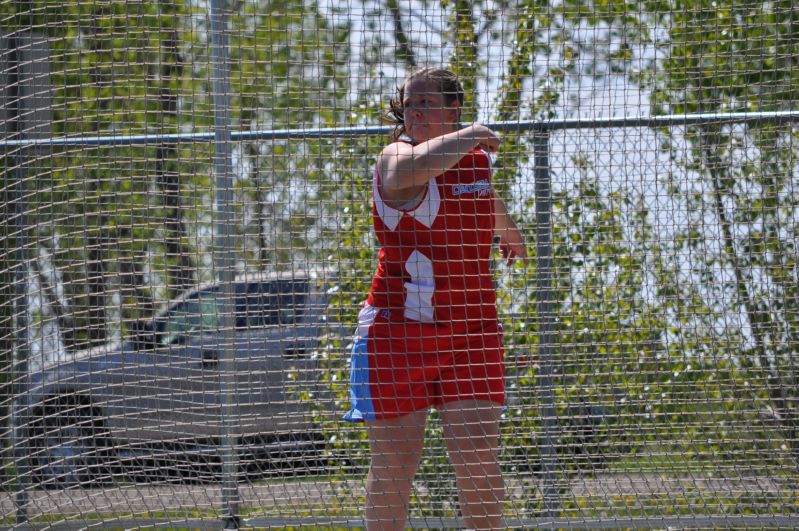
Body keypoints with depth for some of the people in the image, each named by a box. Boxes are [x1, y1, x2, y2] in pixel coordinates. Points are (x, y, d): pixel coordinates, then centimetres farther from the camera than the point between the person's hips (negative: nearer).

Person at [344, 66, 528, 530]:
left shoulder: (477, 159, 12)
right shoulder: (397, 158, -8)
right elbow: (418, 165, -35)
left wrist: (510, 231, 53)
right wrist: (470, 136, -22)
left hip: (472, 332, 5)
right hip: (399, 331, -5)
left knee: (479, 462, -2)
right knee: (394, 465, -1)